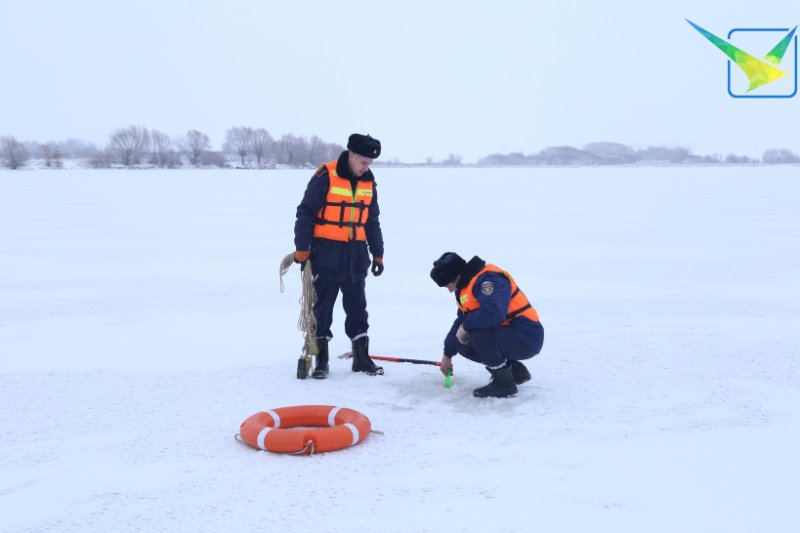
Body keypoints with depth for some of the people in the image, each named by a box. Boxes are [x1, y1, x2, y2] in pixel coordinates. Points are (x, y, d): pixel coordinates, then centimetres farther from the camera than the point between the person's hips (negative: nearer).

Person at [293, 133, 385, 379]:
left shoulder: (368, 182, 8)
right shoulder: (326, 177, -11)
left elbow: (372, 221, 17)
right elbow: (306, 213, -10)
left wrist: (377, 254, 15)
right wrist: (302, 249, -12)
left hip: (356, 254, 5)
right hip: (326, 253, -5)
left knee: (357, 307, 10)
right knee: (322, 306, 2)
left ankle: (361, 358, 19)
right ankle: (321, 360, 11)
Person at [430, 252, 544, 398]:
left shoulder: (488, 279, -22)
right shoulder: (465, 288, 11)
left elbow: (493, 312, -39)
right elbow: (461, 322, 21)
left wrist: (466, 325, -21)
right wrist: (447, 355, 24)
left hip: (527, 338, -10)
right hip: (508, 335, 10)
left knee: (479, 333, -29)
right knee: (462, 344, 4)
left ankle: (504, 383, -11)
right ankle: (515, 370, 13)